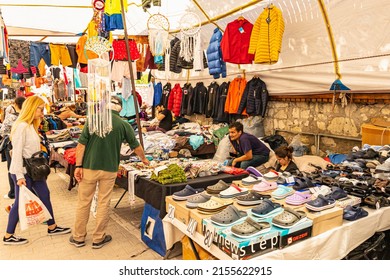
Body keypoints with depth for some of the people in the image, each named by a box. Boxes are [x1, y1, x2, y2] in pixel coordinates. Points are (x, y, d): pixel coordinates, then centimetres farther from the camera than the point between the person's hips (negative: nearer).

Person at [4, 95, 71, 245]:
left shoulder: (31, 125, 9)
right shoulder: (21, 126, -19)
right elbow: (17, 152, -21)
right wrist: (19, 176, -21)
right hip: (22, 172, -9)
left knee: (45, 195, 14)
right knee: (20, 203, 3)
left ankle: (52, 227, 27)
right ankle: (8, 236, 20)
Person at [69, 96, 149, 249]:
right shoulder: (124, 125, -1)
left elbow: (81, 144, -9)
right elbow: (136, 146, 8)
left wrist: (78, 165, -4)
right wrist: (144, 159, 25)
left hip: (89, 167, 0)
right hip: (109, 169, 0)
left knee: (83, 203, 12)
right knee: (103, 204, 10)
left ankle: (78, 237, 24)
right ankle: (98, 239, 20)